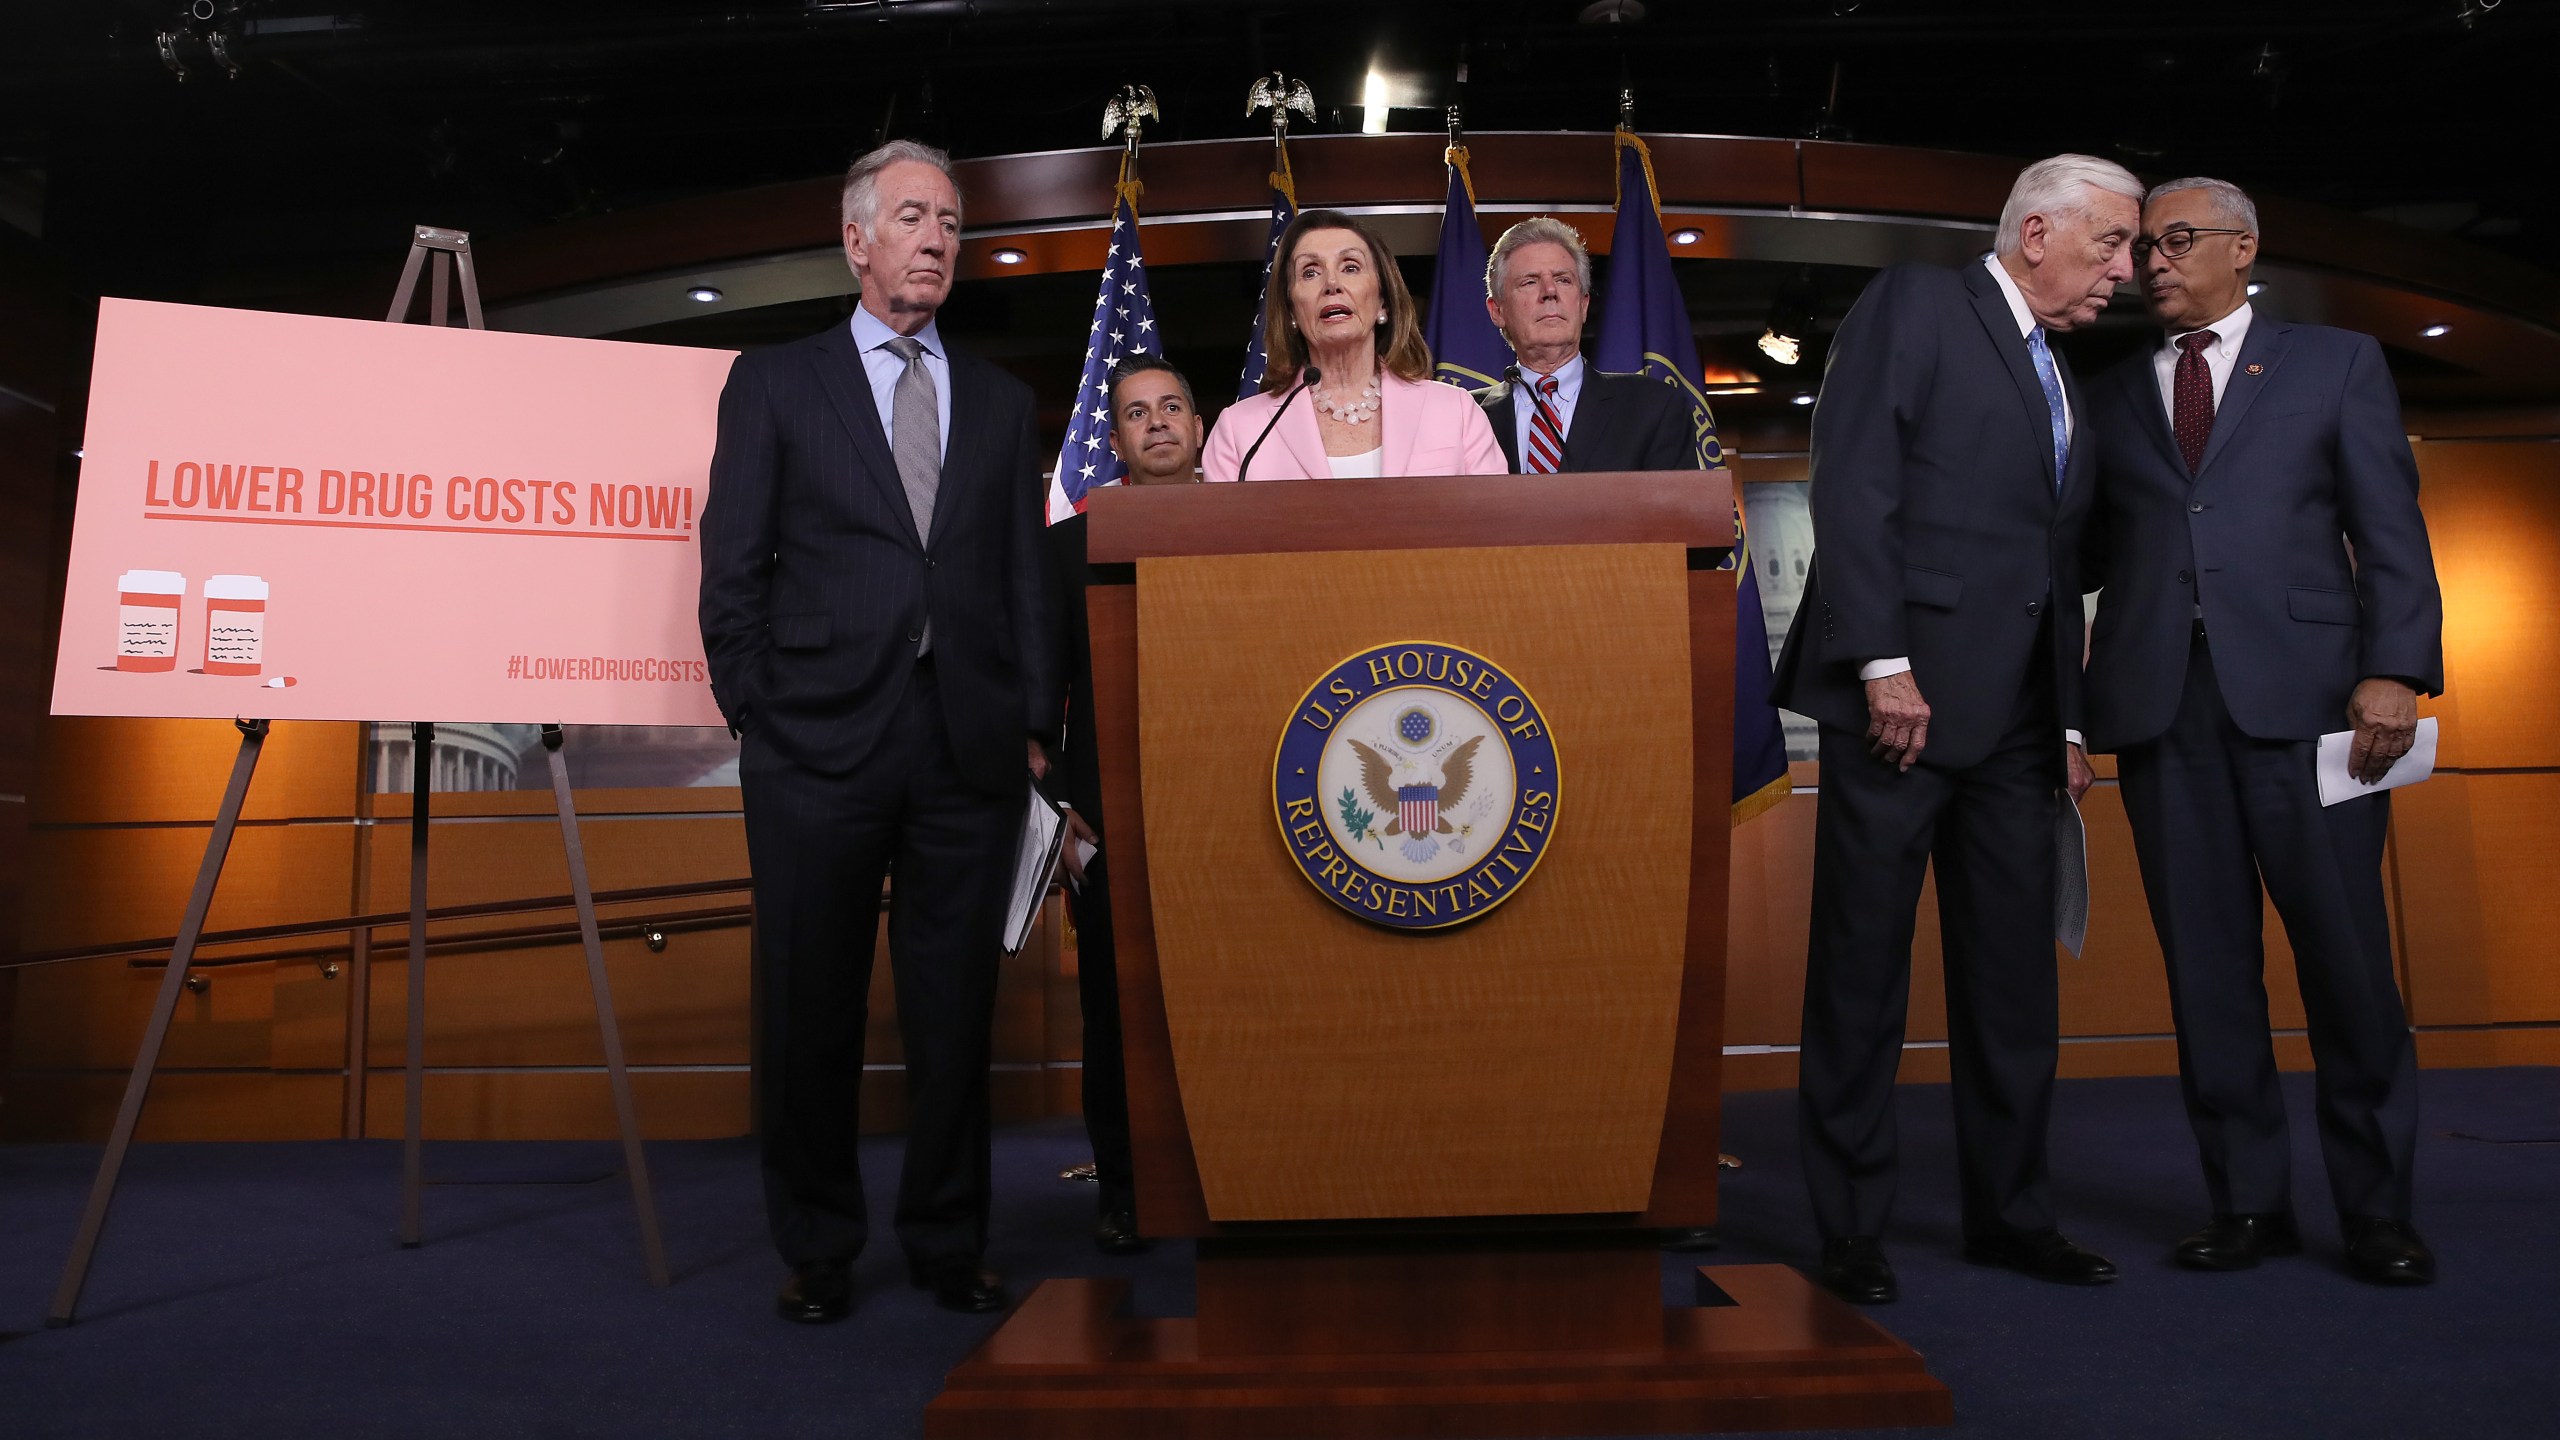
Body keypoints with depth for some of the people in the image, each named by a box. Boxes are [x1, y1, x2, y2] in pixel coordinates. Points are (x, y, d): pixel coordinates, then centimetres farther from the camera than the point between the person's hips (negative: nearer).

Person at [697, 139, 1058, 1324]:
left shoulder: (1001, 402, 16)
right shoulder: (774, 384, 9)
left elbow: (1027, 579, 12)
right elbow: (733, 570, 5)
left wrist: (1035, 725, 4)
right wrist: (754, 714, -2)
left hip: (970, 745, 2)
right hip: (819, 740, -2)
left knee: (956, 1006, 7)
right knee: (810, 1005, 6)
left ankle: (948, 1245, 21)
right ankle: (817, 1252, 21)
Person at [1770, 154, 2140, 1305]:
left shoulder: (2061, 379, 24)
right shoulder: (1912, 306, 1)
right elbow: (1852, 487, -11)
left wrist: (2070, 720, 16)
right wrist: (1882, 662, -19)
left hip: (2015, 721, 8)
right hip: (1903, 696, -8)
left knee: (2015, 981, 10)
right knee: (1861, 977, 0)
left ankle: (2010, 1215, 23)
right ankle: (1850, 1231, 11)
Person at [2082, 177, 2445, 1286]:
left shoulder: (2337, 364, 13)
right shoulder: (2110, 398, 19)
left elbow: (2391, 532, 5)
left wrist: (2394, 670, -8)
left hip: (2302, 691, -2)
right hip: (2158, 698, 2)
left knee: (2345, 955, -1)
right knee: (2206, 963, 3)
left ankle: (2376, 1209, 13)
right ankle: (2248, 1202, 13)